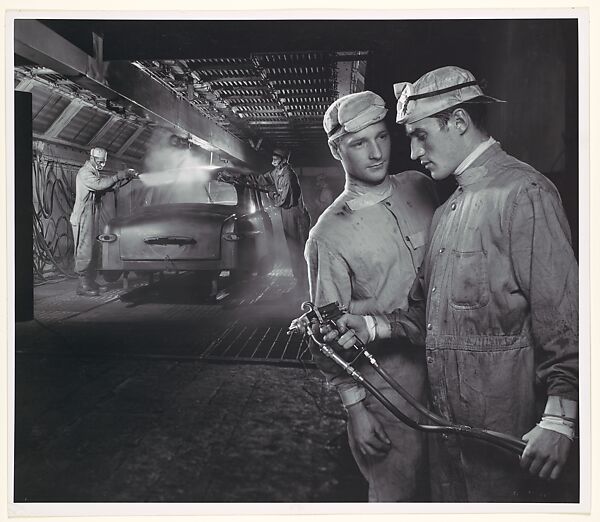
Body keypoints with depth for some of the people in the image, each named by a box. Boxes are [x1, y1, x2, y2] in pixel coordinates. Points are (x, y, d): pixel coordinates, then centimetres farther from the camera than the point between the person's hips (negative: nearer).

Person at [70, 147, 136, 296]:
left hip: (92, 217, 10)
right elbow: (99, 184, -28)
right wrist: (118, 176, -25)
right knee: (84, 251, -9)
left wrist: (127, 177, 2)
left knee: (93, 252, 10)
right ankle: (83, 286, -8)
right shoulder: (84, 173, -11)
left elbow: (110, 184, 16)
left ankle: (90, 282, 16)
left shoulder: (95, 173, 21)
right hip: (83, 218, -10)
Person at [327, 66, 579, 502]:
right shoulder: (447, 209, 14)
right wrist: (376, 327, 1)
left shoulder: (522, 193, -13)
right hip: (444, 418, 8)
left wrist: (559, 420, -20)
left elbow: (564, 315, -18)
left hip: (501, 431, -8)